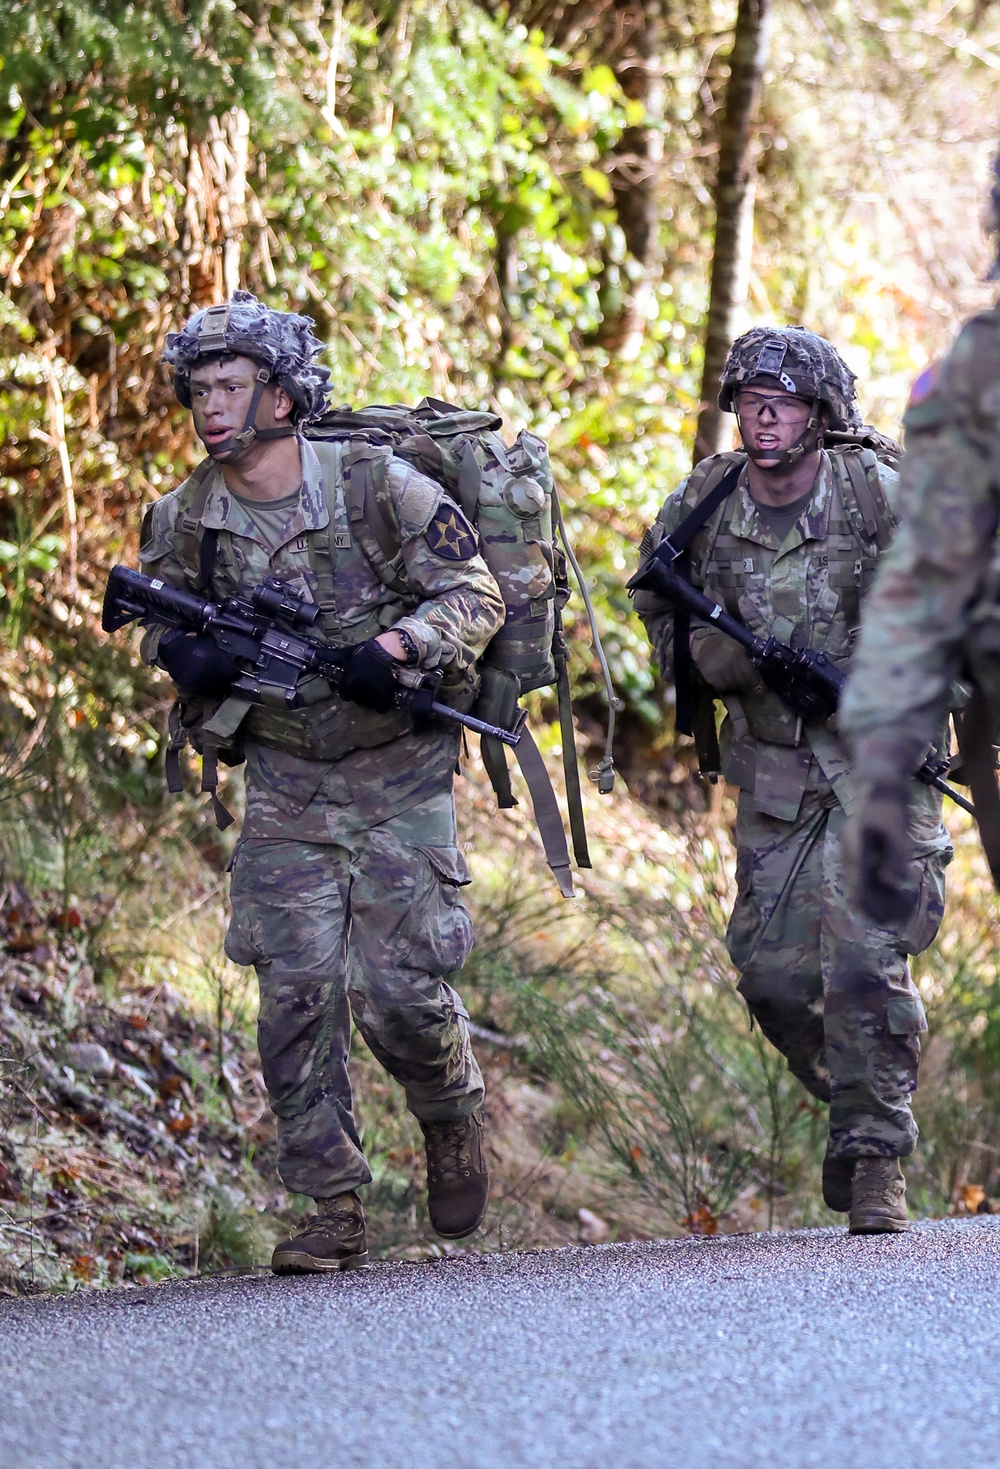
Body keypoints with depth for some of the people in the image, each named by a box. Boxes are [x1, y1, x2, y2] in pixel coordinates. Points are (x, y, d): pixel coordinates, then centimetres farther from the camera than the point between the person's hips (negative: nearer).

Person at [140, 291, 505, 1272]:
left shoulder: (376, 485, -14)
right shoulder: (188, 518, -4)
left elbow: (475, 594, -9)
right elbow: (160, 618, 13)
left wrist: (396, 647, -28)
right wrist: (183, 650, -12)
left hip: (398, 775, -3)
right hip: (284, 782, 3)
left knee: (400, 990, -7)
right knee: (296, 993, -6)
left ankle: (454, 1120, 25)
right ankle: (333, 1209, 1)